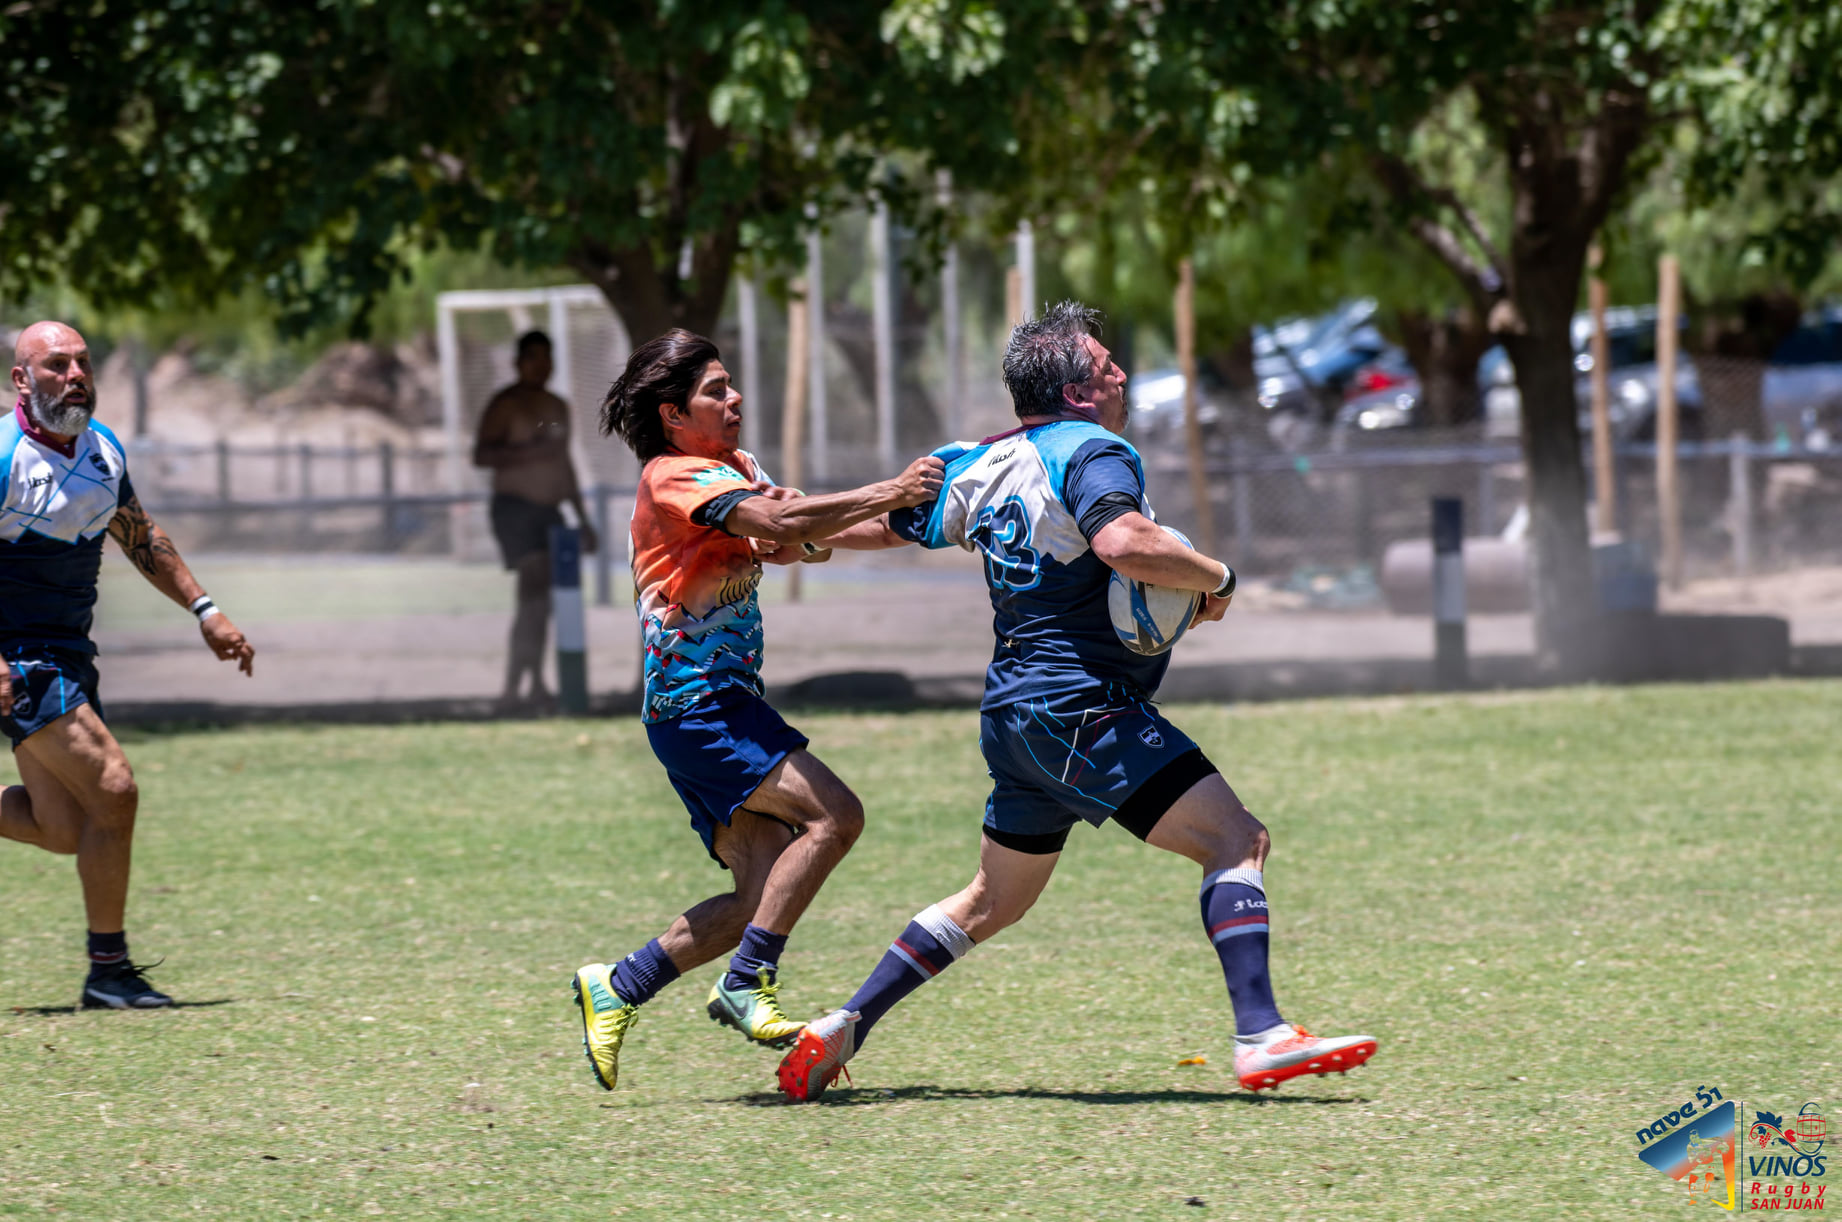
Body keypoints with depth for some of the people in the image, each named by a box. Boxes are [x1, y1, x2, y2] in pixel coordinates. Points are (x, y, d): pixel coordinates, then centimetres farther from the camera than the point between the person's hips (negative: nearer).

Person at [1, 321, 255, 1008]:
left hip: (66, 654, 8)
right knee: (111, 789, -15)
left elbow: (140, 537, 24)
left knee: (62, 830, 4)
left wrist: (204, 610, 19)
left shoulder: (102, 450, 8)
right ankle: (108, 972, -5)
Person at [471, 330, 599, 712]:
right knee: (534, 593, -19)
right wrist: (529, 452, -27)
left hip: (549, 510, 8)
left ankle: (533, 687, 10)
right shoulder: (505, 405, -5)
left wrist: (583, 519, 26)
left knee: (540, 602, 6)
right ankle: (513, 689, -23)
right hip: (515, 508, -8)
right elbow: (481, 455, -15)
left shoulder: (558, 408, 20)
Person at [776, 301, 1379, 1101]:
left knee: (993, 901, 23)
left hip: (1012, 717, 9)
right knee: (1237, 842, -12)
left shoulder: (983, 465, 14)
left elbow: (881, 523, 25)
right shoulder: (1091, 452, -11)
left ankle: (842, 1028, 22)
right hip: (1083, 705, -9)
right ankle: (1260, 1038, -24)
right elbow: (1125, 543, -31)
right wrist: (1216, 580, -15)